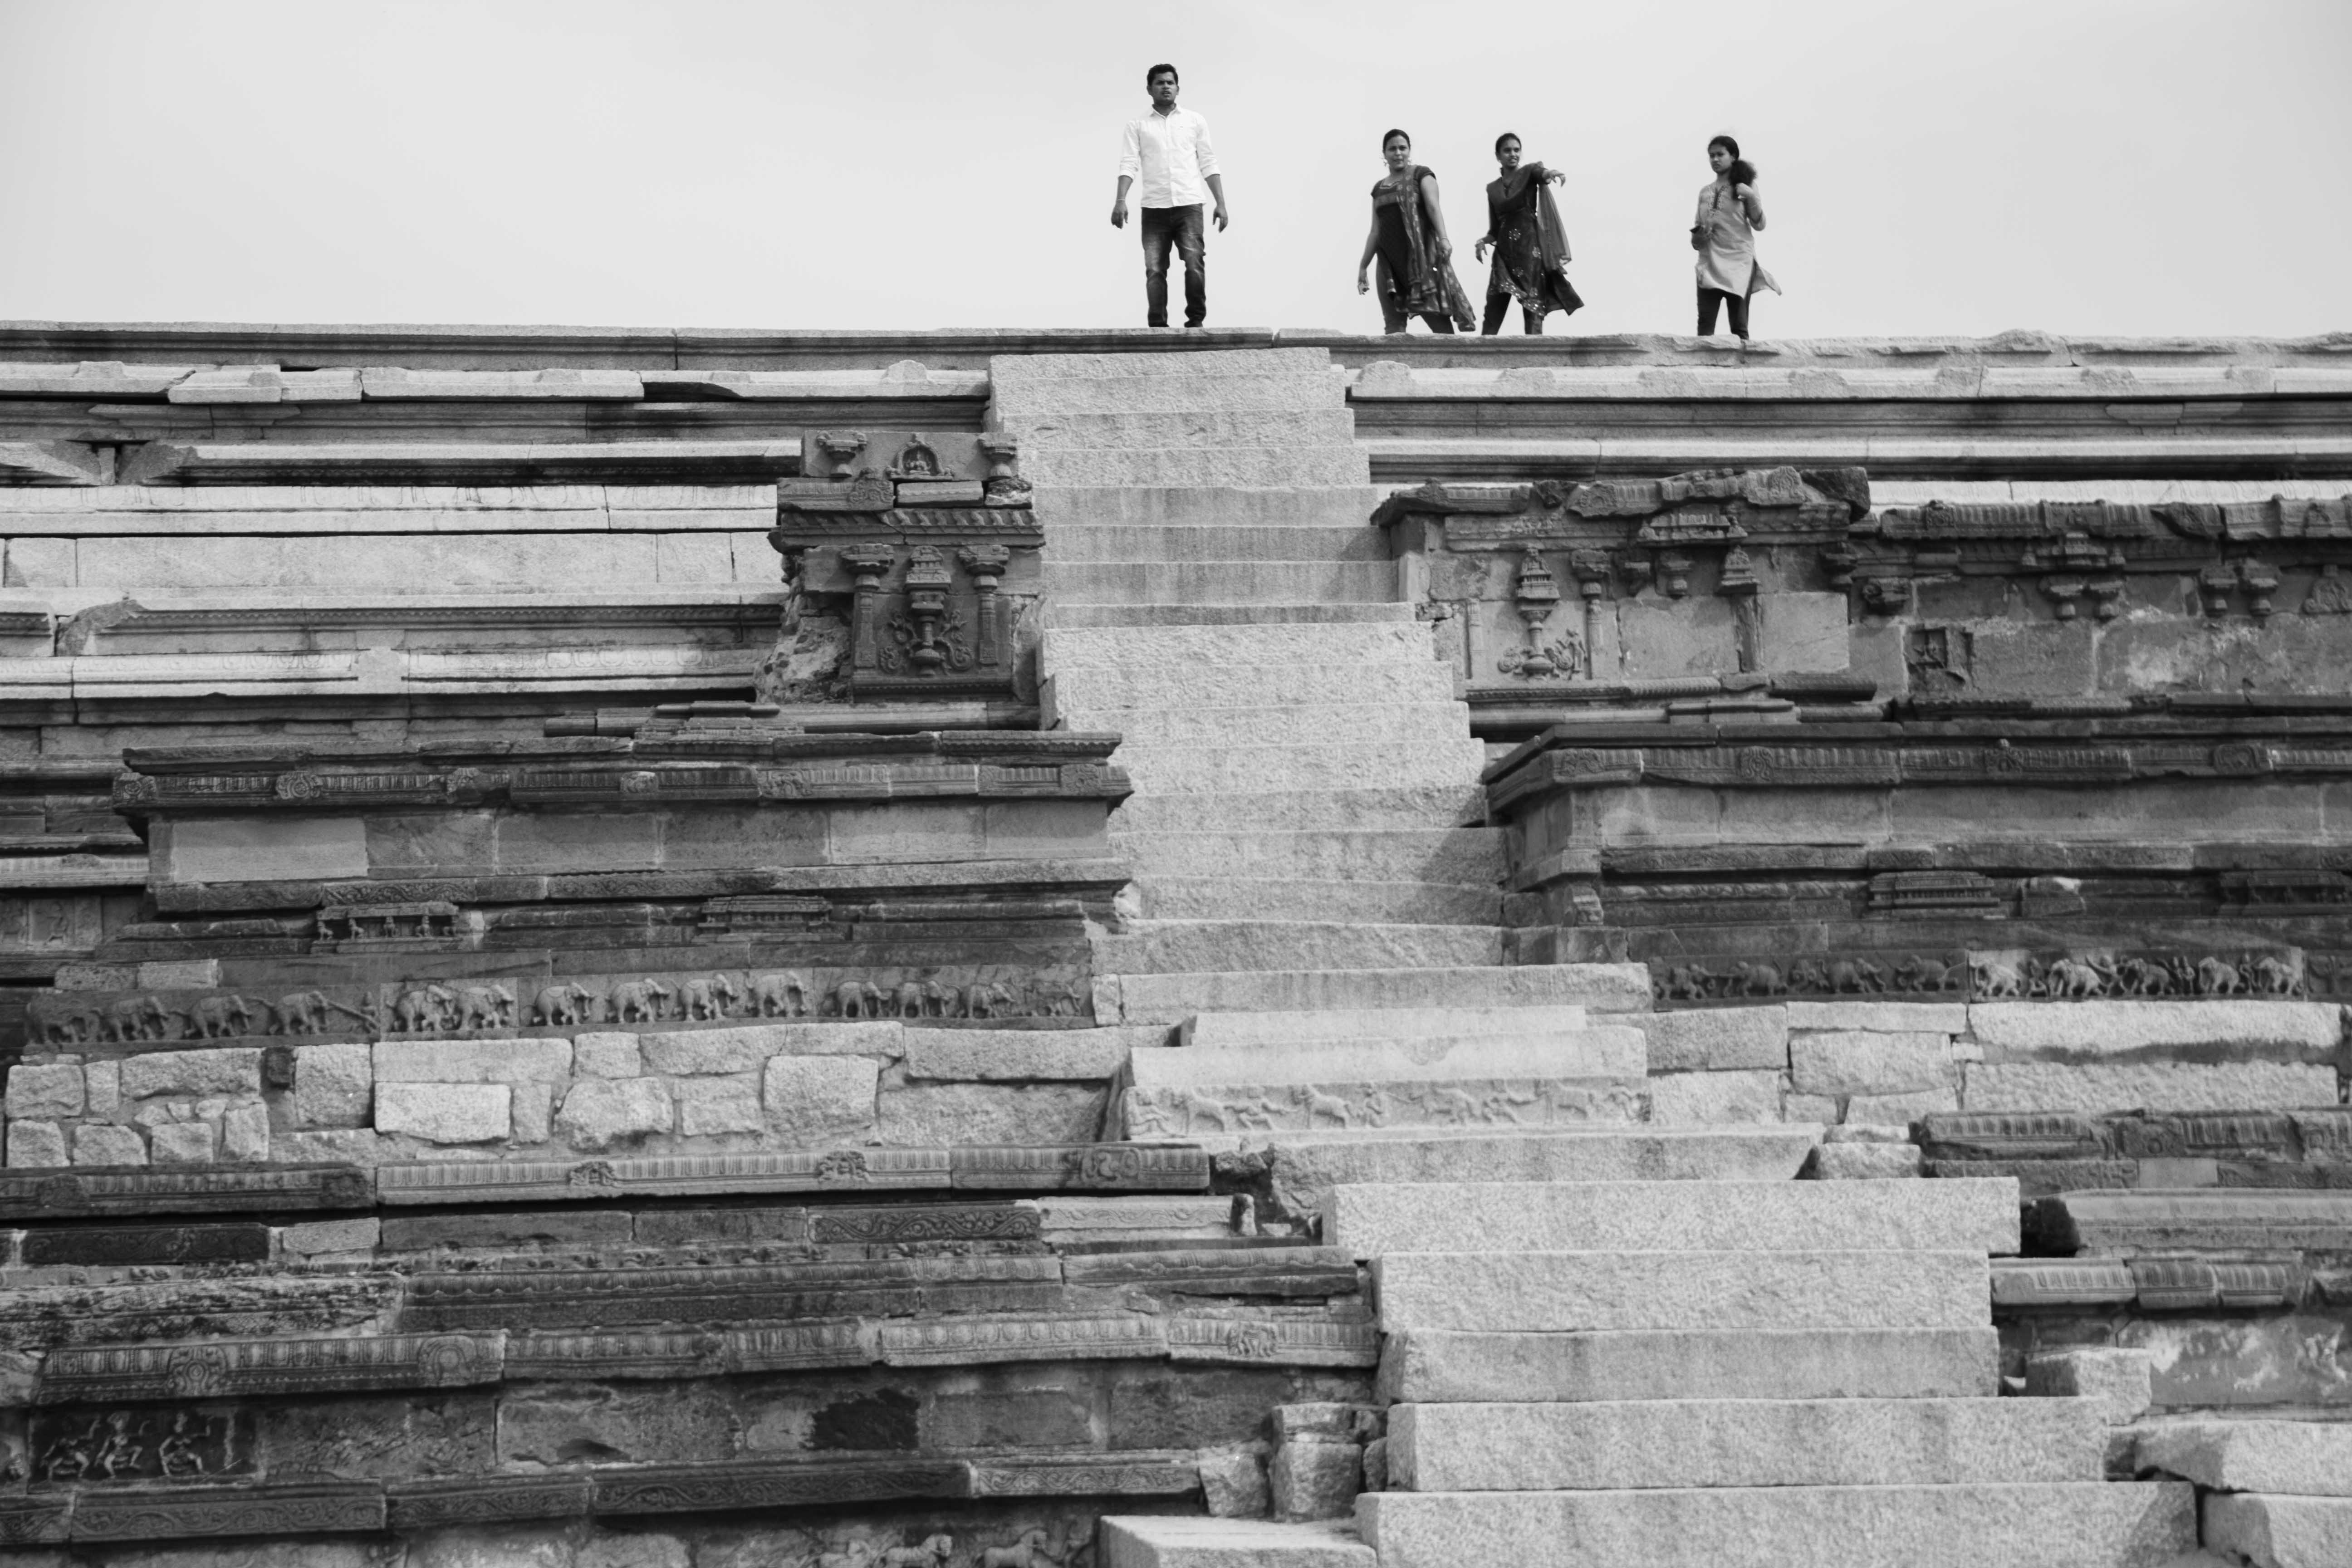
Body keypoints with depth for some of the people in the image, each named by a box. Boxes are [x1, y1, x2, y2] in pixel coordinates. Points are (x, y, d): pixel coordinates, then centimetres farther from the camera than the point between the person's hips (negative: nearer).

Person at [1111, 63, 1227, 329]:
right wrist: (1121, 201, -15)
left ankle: (1196, 322, -1)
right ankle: (1157, 329, 3)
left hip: (1189, 206, 0)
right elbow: (1129, 165, -1)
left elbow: (1209, 165, 9)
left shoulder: (1195, 121, 10)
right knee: (1155, 270, -1)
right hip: (1154, 208, 0)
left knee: (1195, 265, -13)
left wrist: (1221, 203, 1)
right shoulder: (1137, 125, 7)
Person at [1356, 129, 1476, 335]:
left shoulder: (1421, 175, 5)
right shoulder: (1379, 188, 20)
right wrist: (1363, 267, 17)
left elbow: (1434, 207, -9)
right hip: (1390, 261, 5)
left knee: (1437, 316, -13)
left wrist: (1443, 238, -25)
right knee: (1393, 325, -3)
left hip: (1421, 255, -5)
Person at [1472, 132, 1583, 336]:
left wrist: (1549, 173, -43)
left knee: (1533, 304, -9)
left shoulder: (1529, 172, 6)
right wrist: (1483, 240, -4)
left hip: (1529, 245, -3)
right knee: (1493, 309, -3)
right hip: (1504, 250, 3)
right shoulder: (1492, 188, 16)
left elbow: (1542, 174, -19)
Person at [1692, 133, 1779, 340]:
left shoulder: (1744, 187, 5)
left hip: (1739, 261, -3)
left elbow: (1759, 224, -1)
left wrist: (1751, 197, -15)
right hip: (1710, 263, 3)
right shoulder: (1705, 192, 15)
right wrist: (1697, 238, -1)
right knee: (1705, 325, -11)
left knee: (1739, 327, -6)